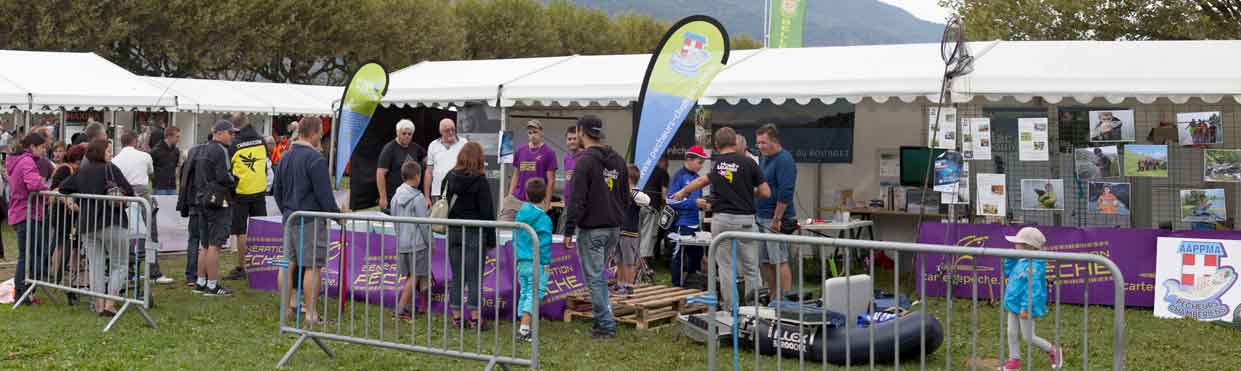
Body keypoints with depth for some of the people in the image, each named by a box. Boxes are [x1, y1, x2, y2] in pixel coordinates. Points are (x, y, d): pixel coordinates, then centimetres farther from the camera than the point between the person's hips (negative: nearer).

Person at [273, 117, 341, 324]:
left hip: (289, 219, 8)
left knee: (289, 264, 13)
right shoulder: (315, 158, -15)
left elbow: (277, 189, 20)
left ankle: (287, 307, 19)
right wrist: (336, 214, -4)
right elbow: (324, 193, -16)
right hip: (311, 219, -8)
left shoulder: (286, 157, 12)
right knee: (312, 267, -5)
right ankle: (311, 313, -4)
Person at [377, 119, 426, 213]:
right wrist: (383, 198, -16)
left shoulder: (415, 147, 10)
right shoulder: (389, 149, -6)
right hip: (392, 197, -6)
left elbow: (426, 157, 29)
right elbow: (380, 174, -11)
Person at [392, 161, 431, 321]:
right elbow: (423, 224, -12)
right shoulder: (418, 198, -13)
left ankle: (408, 308, 17)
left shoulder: (396, 197, 8)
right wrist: (430, 242, -3)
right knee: (414, 277, 0)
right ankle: (401, 309, -4)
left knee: (409, 276, 16)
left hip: (401, 243, 7)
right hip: (417, 243, -7)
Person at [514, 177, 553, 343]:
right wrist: (546, 263, -9)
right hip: (537, 263, -7)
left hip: (521, 261, 7)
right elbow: (544, 243, -15)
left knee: (524, 293, 16)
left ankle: (524, 328, 19)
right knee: (534, 295, -5)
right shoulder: (543, 218, -13)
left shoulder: (520, 213, 9)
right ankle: (524, 329, -12)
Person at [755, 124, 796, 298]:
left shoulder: (784, 160, -13)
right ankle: (773, 296, 20)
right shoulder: (763, 158, 15)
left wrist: (776, 219, -21)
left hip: (775, 220, -9)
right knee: (764, 261, 12)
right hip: (761, 218, 9)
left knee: (779, 261, -6)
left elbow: (785, 193, -21)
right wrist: (756, 214, 16)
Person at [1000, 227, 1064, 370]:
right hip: (1014, 305, 9)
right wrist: (1011, 257, 6)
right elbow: (1007, 272, 20)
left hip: (1024, 307, -9)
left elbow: (1032, 289, -26)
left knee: (1028, 337, 3)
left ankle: (1052, 350, 24)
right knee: (1012, 333, 11)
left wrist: (1025, 307, -27)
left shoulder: (1033, 266, -24)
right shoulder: (1020, 261, 5)